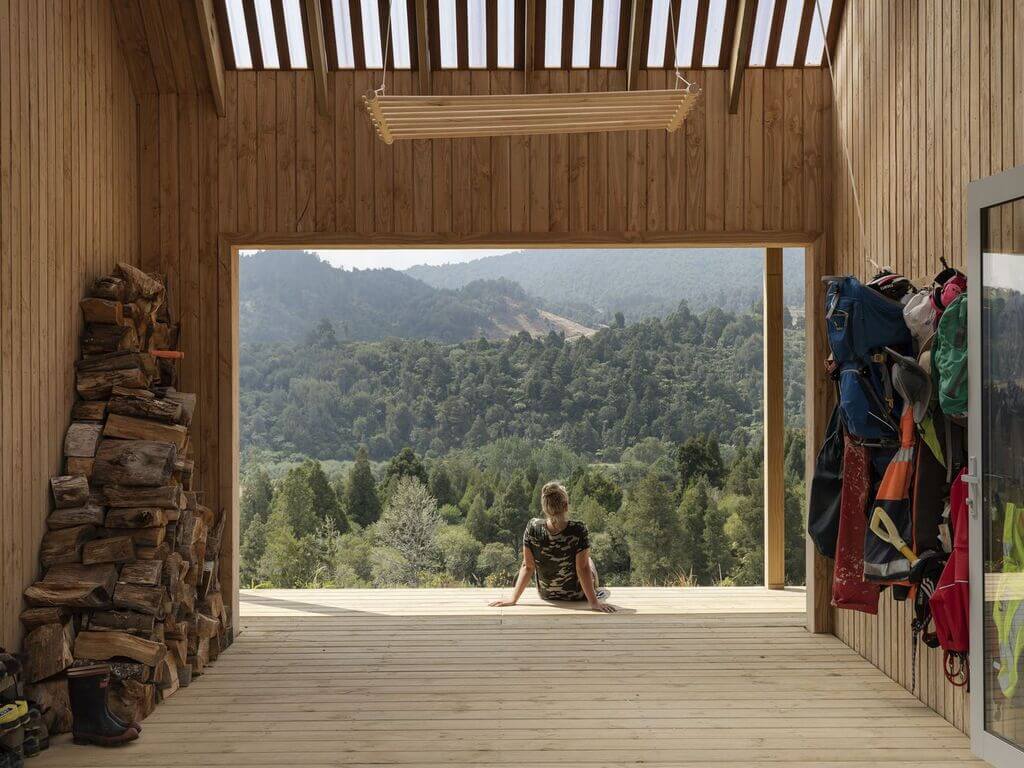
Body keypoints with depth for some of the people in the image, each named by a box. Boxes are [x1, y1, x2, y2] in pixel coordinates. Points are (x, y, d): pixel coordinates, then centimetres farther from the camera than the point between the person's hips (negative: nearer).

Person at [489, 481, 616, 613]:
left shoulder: (532, 528, -23)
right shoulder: (578, 530, -31)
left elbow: (527, 567, -18)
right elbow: (583, 568, -26)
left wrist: (513, 599, -10)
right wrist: (594, 603, -18)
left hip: (547, 596, 2)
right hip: (578, 596, -2)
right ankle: (598, 593, 56)